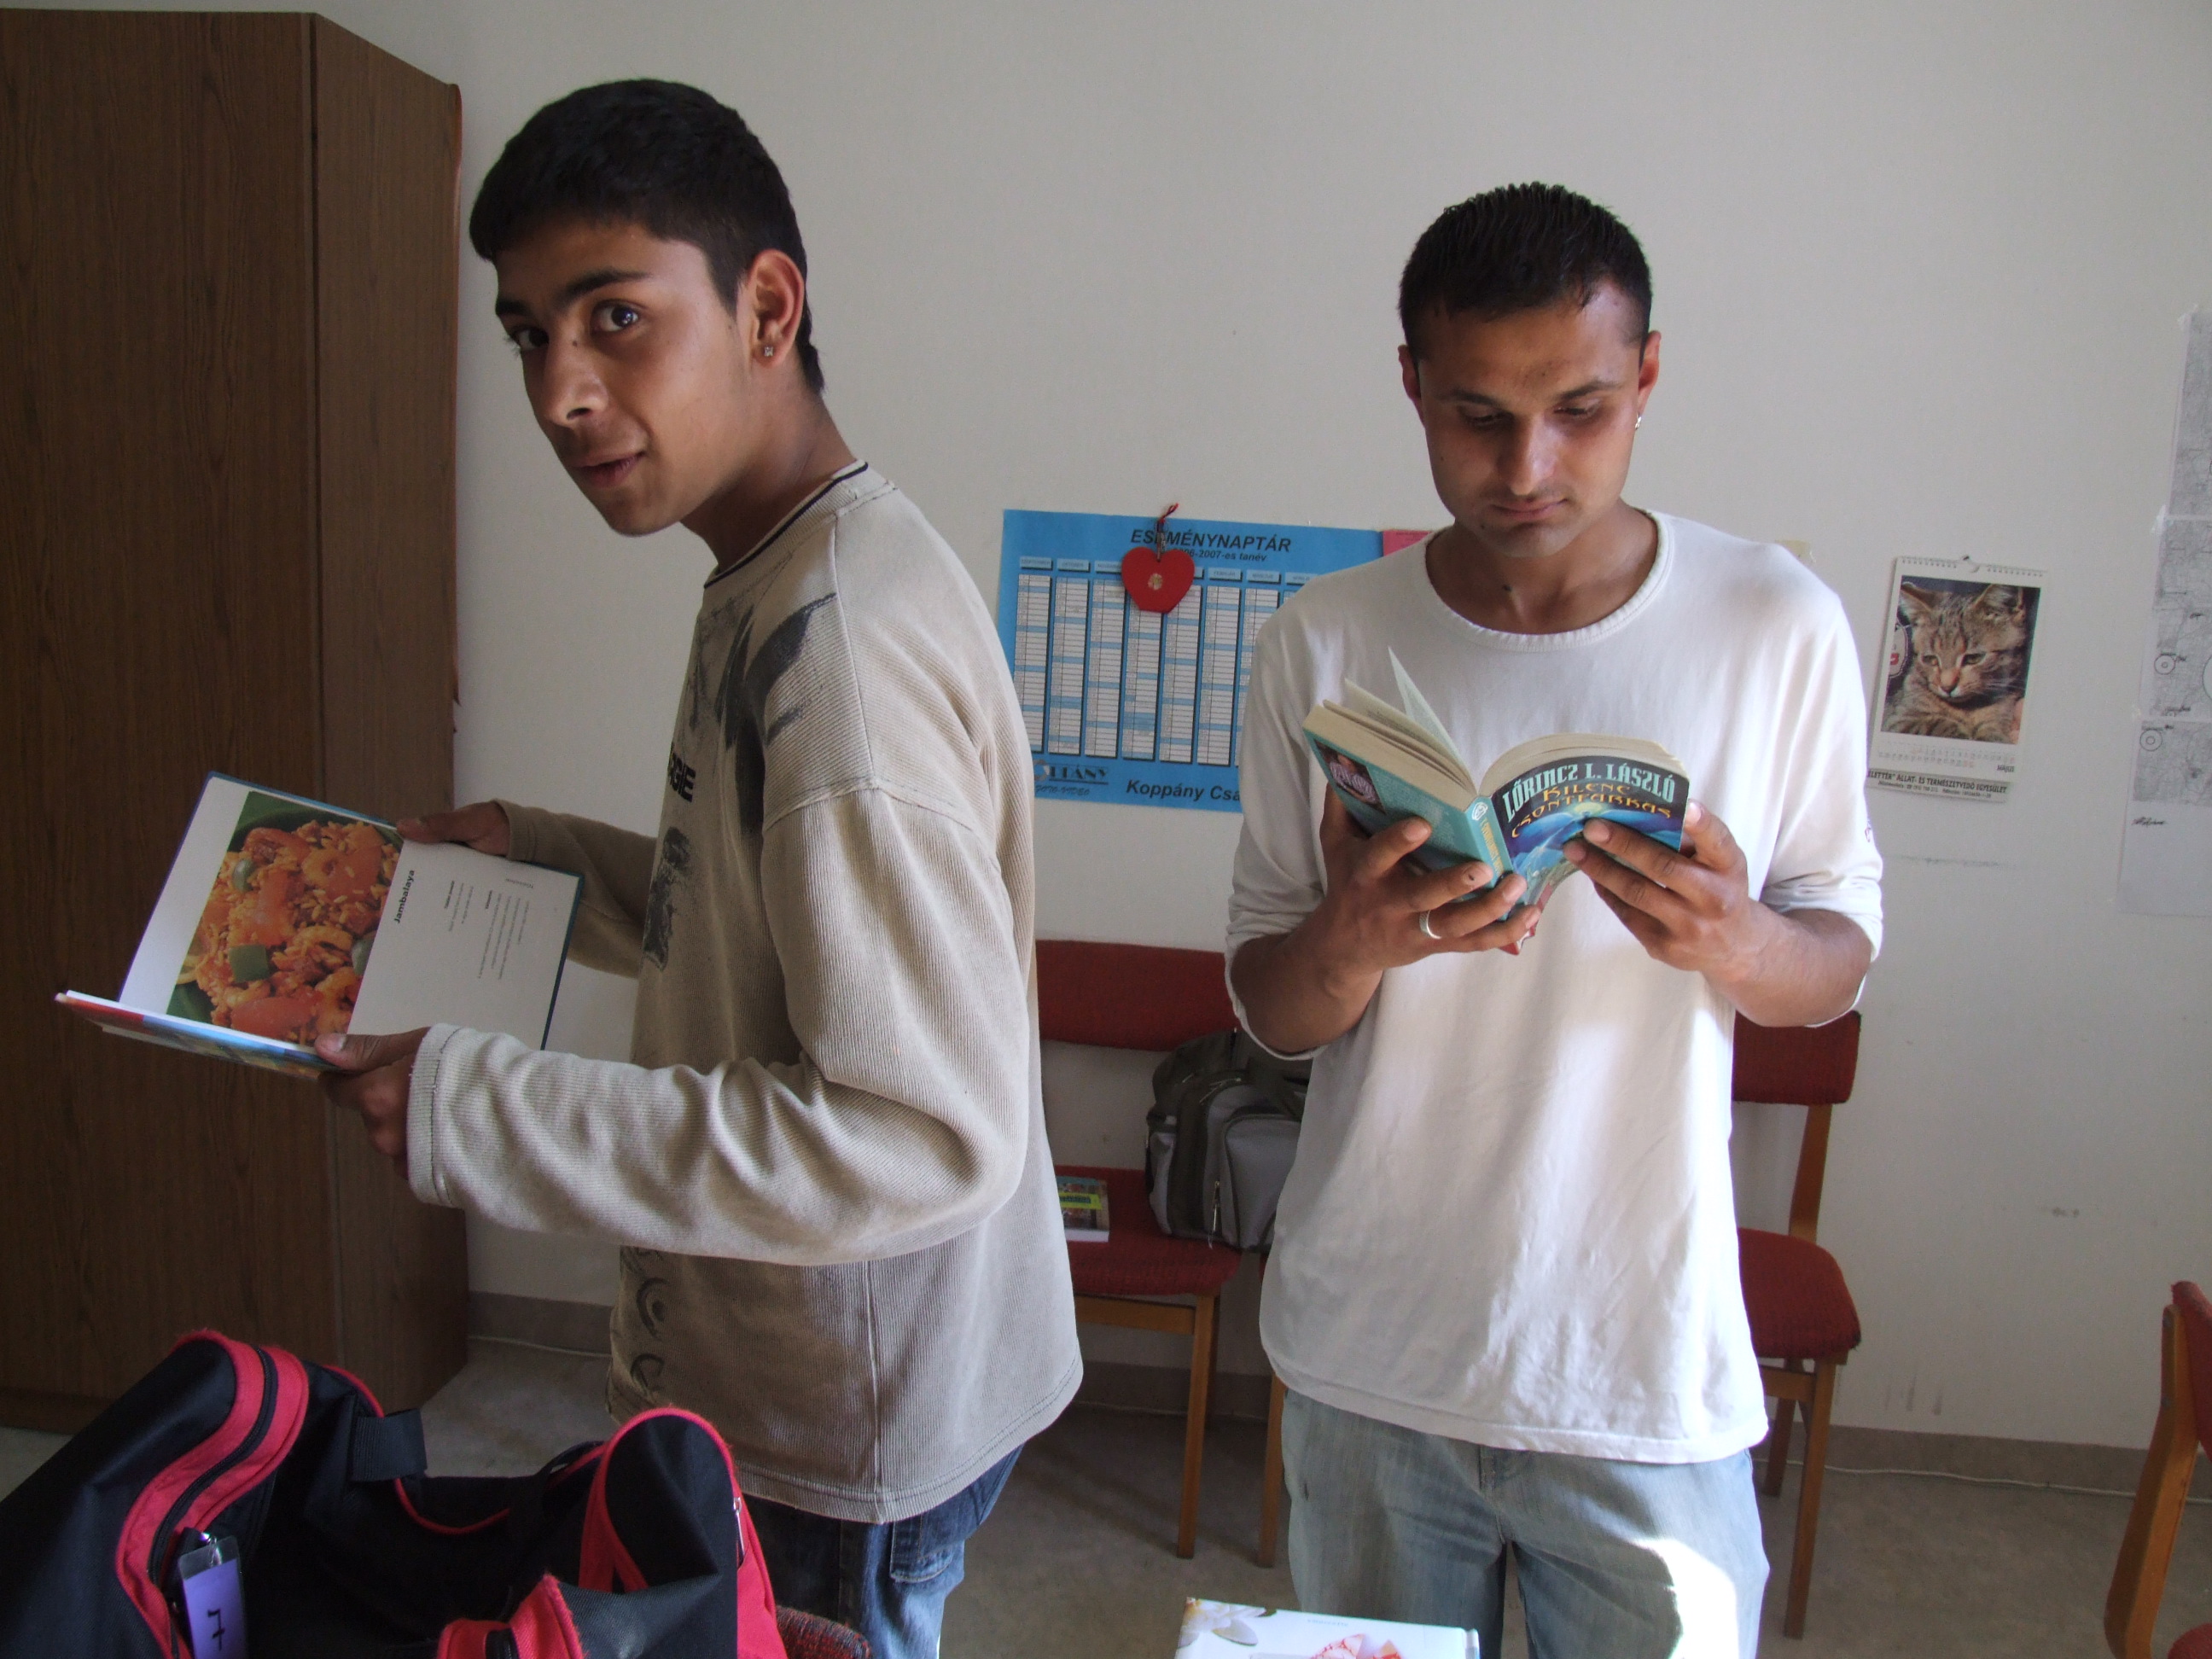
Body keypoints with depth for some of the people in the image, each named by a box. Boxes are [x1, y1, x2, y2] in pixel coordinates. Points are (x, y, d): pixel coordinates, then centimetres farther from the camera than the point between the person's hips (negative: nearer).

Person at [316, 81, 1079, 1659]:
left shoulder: (838, 639, -28)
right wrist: (554, 858, 6)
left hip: (852, 1427, -9)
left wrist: (475, 1110, -26)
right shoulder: (781, 578, 4)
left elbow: (930, 1133, -31)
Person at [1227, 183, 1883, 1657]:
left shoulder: (1778, 625, -7)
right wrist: (1358, 937, -23)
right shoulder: (1328, 644, -5)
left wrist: (1736, 943, -20)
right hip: (1366, 1356, 2)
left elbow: (1841, 961, 3)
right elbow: (1269, 1010, 0)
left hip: (1645, 1370, -1)